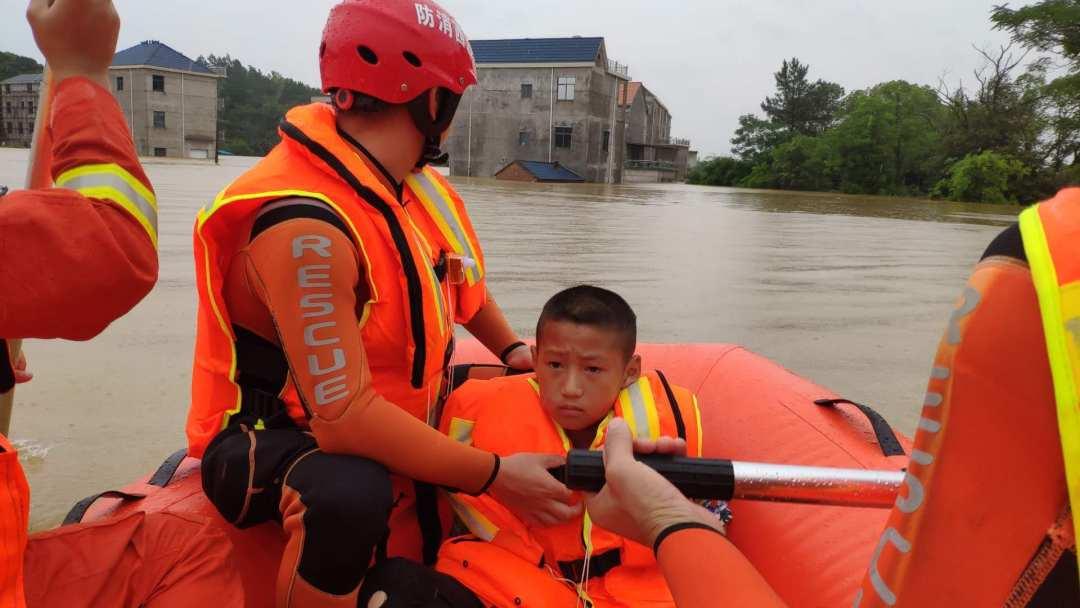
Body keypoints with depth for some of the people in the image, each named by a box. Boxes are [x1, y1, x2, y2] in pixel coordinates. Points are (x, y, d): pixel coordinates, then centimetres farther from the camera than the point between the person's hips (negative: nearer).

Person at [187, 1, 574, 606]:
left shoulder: (406, 179, -4)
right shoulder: (306, 227, -31)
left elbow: (452, 272, 16)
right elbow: (344, 417, -34)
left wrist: (514, 350, 3)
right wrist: (495, 474, -27)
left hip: (392, 414, 9)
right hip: (276, 440, -9)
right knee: (351, 496, -41)